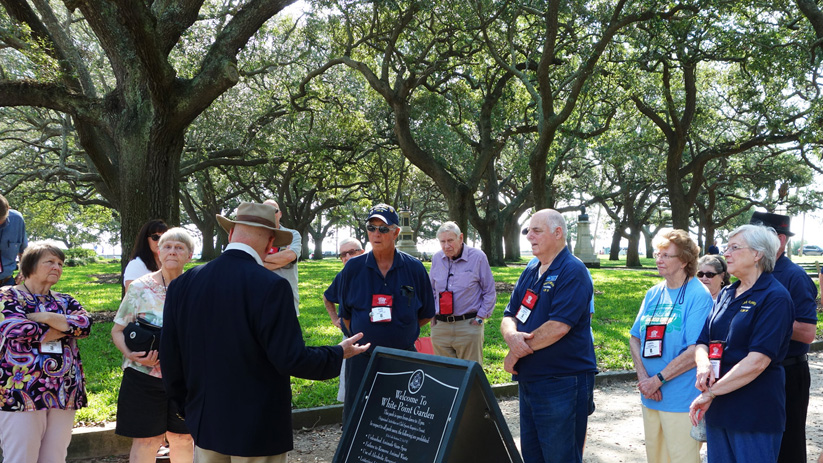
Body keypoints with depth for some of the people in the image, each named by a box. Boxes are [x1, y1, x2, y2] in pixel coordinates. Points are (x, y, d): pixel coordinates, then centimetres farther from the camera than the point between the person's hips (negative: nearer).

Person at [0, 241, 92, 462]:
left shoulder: (64, 301, 17)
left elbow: (85, 323, -3)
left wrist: (46, 317, -11)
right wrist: (66, 327, -4)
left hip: (64, 394, 5)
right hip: (22, 393, -4)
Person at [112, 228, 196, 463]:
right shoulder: (140, 287, -3)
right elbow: (117, 331, -1)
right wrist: (131, 353, -19)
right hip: (144, 376, -2)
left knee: (183, 439, 11)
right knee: (146, 441, 2)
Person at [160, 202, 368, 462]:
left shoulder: (183, 284, -1)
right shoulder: (271, 286, -18)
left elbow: (170, 359, 4)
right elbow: (291, 359, -19)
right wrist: (339, 353, -2)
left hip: (205, 426, 5)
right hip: (258, 431, -5)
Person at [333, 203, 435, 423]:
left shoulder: (414, 268, 0)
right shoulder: (353, 268, 1)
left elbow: (426, 314, 10)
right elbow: (345, 314, 12)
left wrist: (400, 332, 9)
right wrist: (364, 337, 9)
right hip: (362, 359, 0)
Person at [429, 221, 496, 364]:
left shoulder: (477, 257, -3)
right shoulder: (436, 258, 9)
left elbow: (489, 292, 2)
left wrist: (480, 317, -4)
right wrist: (432, 316, 13)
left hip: (468, 326, -4)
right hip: (440, 327, 4)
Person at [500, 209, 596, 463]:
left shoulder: (572, 271, -12)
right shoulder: (531, 270, 13)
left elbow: (558, 326, -22)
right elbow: (508, 316, 11)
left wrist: (516, 353, -13)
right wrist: (512, 336, -13)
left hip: (562, 383, -8)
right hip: (528, 380, 8)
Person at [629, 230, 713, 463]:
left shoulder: (698, 295, -11)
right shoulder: (653, 294, 9)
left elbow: (696, 351, -18)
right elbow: (635, 338, 10)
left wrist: (658, 380, -16)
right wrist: (643, 377, -6)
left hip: (682, 400, -6)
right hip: (651, 398, 7)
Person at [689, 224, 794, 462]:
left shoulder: (775, 297, -12)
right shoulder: (726, 294, 12)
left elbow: (758, 361, -20)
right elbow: (702, 342, 11)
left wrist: (710, 393, -16)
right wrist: (703, 364, -12)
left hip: (755, 413, -7)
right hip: (718, 408, 7)